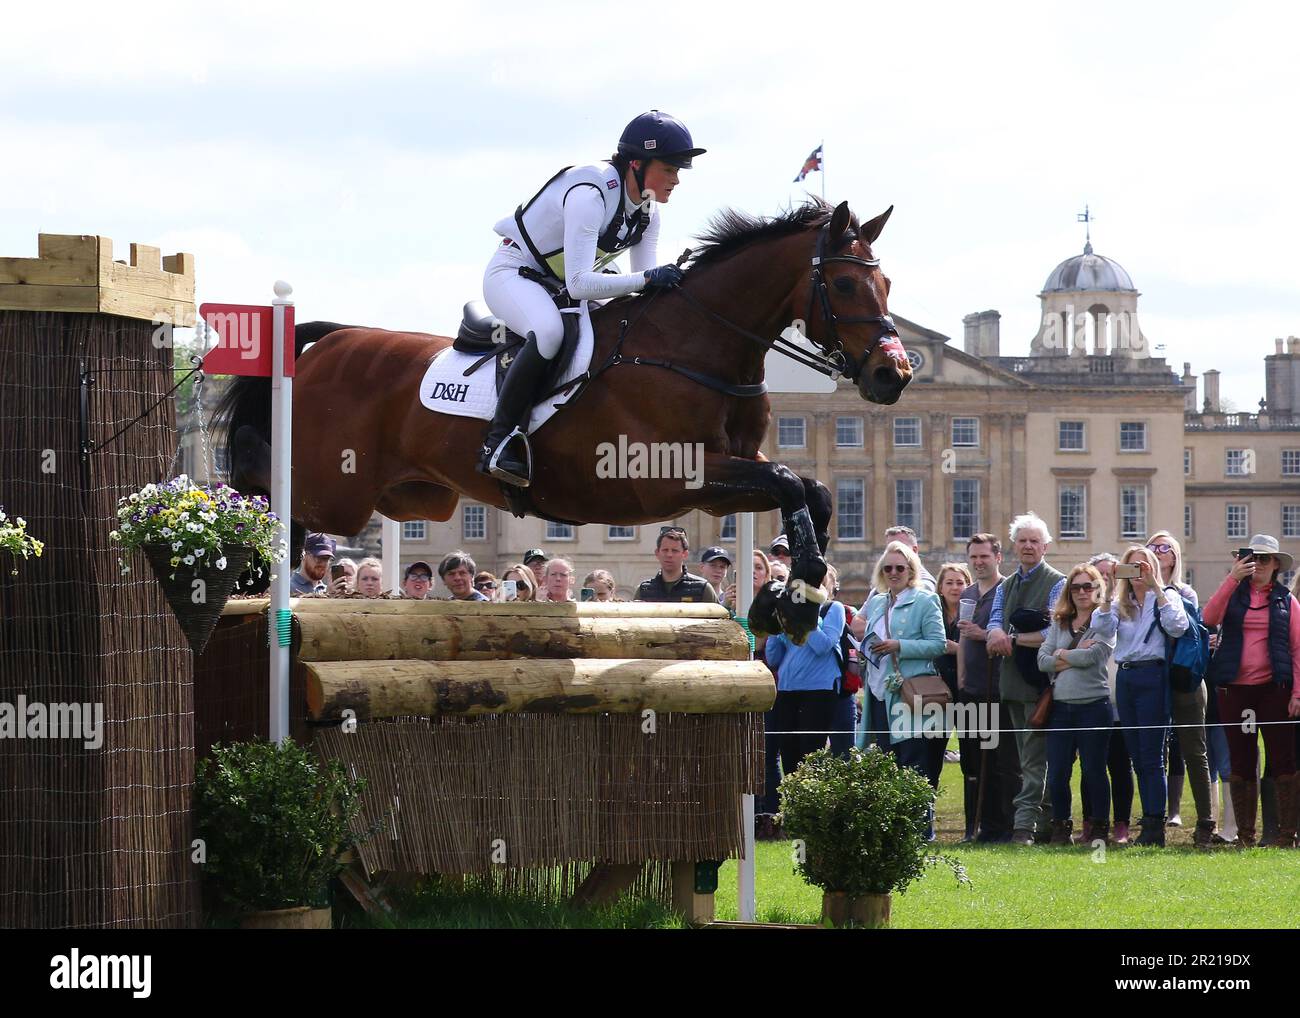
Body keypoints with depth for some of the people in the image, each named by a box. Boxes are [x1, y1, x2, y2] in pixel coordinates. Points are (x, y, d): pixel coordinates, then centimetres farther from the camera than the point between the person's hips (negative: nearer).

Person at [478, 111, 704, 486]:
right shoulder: (589, 194, -30)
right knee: (549, 332, -38)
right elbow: (579, 284, -36)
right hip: (513, 274, -9)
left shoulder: (648, 210, -3)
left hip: (558, 287, 9)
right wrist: (647, 279, -43)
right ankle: (499, 440, -31)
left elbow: (646, 280, 0)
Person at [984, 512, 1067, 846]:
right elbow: (995, 622, 8)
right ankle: (1046, 824, 14)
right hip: (1013, 681, 7)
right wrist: (996, 633, -15)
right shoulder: (1006, 586, 19)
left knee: (1034, 759, -12)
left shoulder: (1056, 584, -4)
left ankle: (1025, 825, -18)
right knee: (1029, 759, 10)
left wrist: (1013, 639, -13)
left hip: (1040, 681, -7)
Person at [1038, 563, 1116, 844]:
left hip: (1092, 704, -4)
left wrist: (1061, 655, -1)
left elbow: (1093, 655, -15)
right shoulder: (1059, 624, 15)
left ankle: (1099, 828, 9)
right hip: (1060, 706, 4)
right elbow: (1042, 660, 3)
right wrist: (1075, 656, -9)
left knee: (1094, 771, 0)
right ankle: (1061, 828, 14)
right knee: (1056, 772, 3)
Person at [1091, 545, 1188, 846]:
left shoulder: (1166, 598, 4)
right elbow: (1102, 627, -2)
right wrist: (1109, 589, -10)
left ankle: (1155, 827, -9)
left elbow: (1177, 627, -15)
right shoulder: (1120, 604, 16)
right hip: (1125, 678, 5)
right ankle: (1148, 824, 11)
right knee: (1138, 757, 7)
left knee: (1152, 757, -8)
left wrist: (1155, 587, -15)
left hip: (1153, 677, -5)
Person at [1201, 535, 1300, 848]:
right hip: (1234, 689, 1)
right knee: (1241, 762, 5)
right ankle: (1245, 835, 11)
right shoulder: (1233, 594, 9)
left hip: (1274, 689, -1)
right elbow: (1209, 618, -10)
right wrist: (1233, 578, -15)